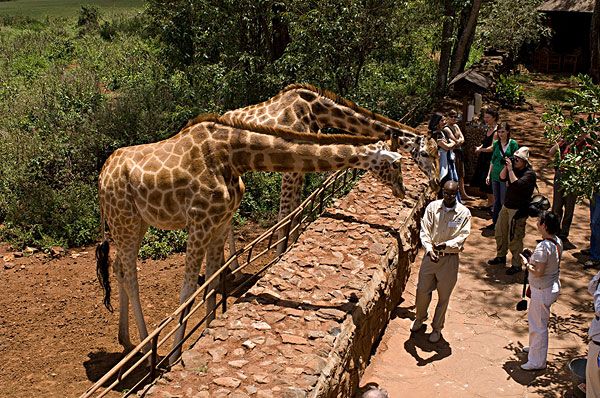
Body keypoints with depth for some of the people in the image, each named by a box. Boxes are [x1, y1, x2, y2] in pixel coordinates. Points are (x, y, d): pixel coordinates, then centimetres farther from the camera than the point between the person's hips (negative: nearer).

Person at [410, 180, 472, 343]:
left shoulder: (464, 213, -9)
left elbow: (462, 237, -13)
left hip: (449, 258, -1)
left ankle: (437, 328, 29)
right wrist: (429, 249, -24)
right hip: (430, 255, 2)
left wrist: (445, 245, -31)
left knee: (443, 296, 10)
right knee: (422, 290, 13)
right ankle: (420, 318, 41)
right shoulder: (432, 207, -5)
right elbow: (424, 230, -8)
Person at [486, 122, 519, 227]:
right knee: (496, 200, 12)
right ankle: (495, 221, 21)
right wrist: (488, 175, 12)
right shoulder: (496, 143, 8)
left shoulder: (513, 144, -4)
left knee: (504, 201, -2)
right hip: (495, 175, 4)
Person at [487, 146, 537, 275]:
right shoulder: (515, 169, 5)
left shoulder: (529, 174, -18)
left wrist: (510, 169, -25)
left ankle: (516, 265, 8)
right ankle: (501, 256, 37)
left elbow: (516, 184, -30)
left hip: (518, 210, -8)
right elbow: (502, 178, 5)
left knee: (514, 238, -4)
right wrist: (506, 167, -9)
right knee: (500, 233, 19)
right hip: (506, 205, 8)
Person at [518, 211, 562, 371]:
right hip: (553, 286, 9)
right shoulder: (558, 242, -1)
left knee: (538, 325, 5)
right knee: (534, 319, 28)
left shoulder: (543, 246, -29)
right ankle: (534, 347, 47)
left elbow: (538, 272, -28)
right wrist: (532, 258, 8)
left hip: (542, 291, -9)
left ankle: (537, 362, 18)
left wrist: (526, 263, -13)